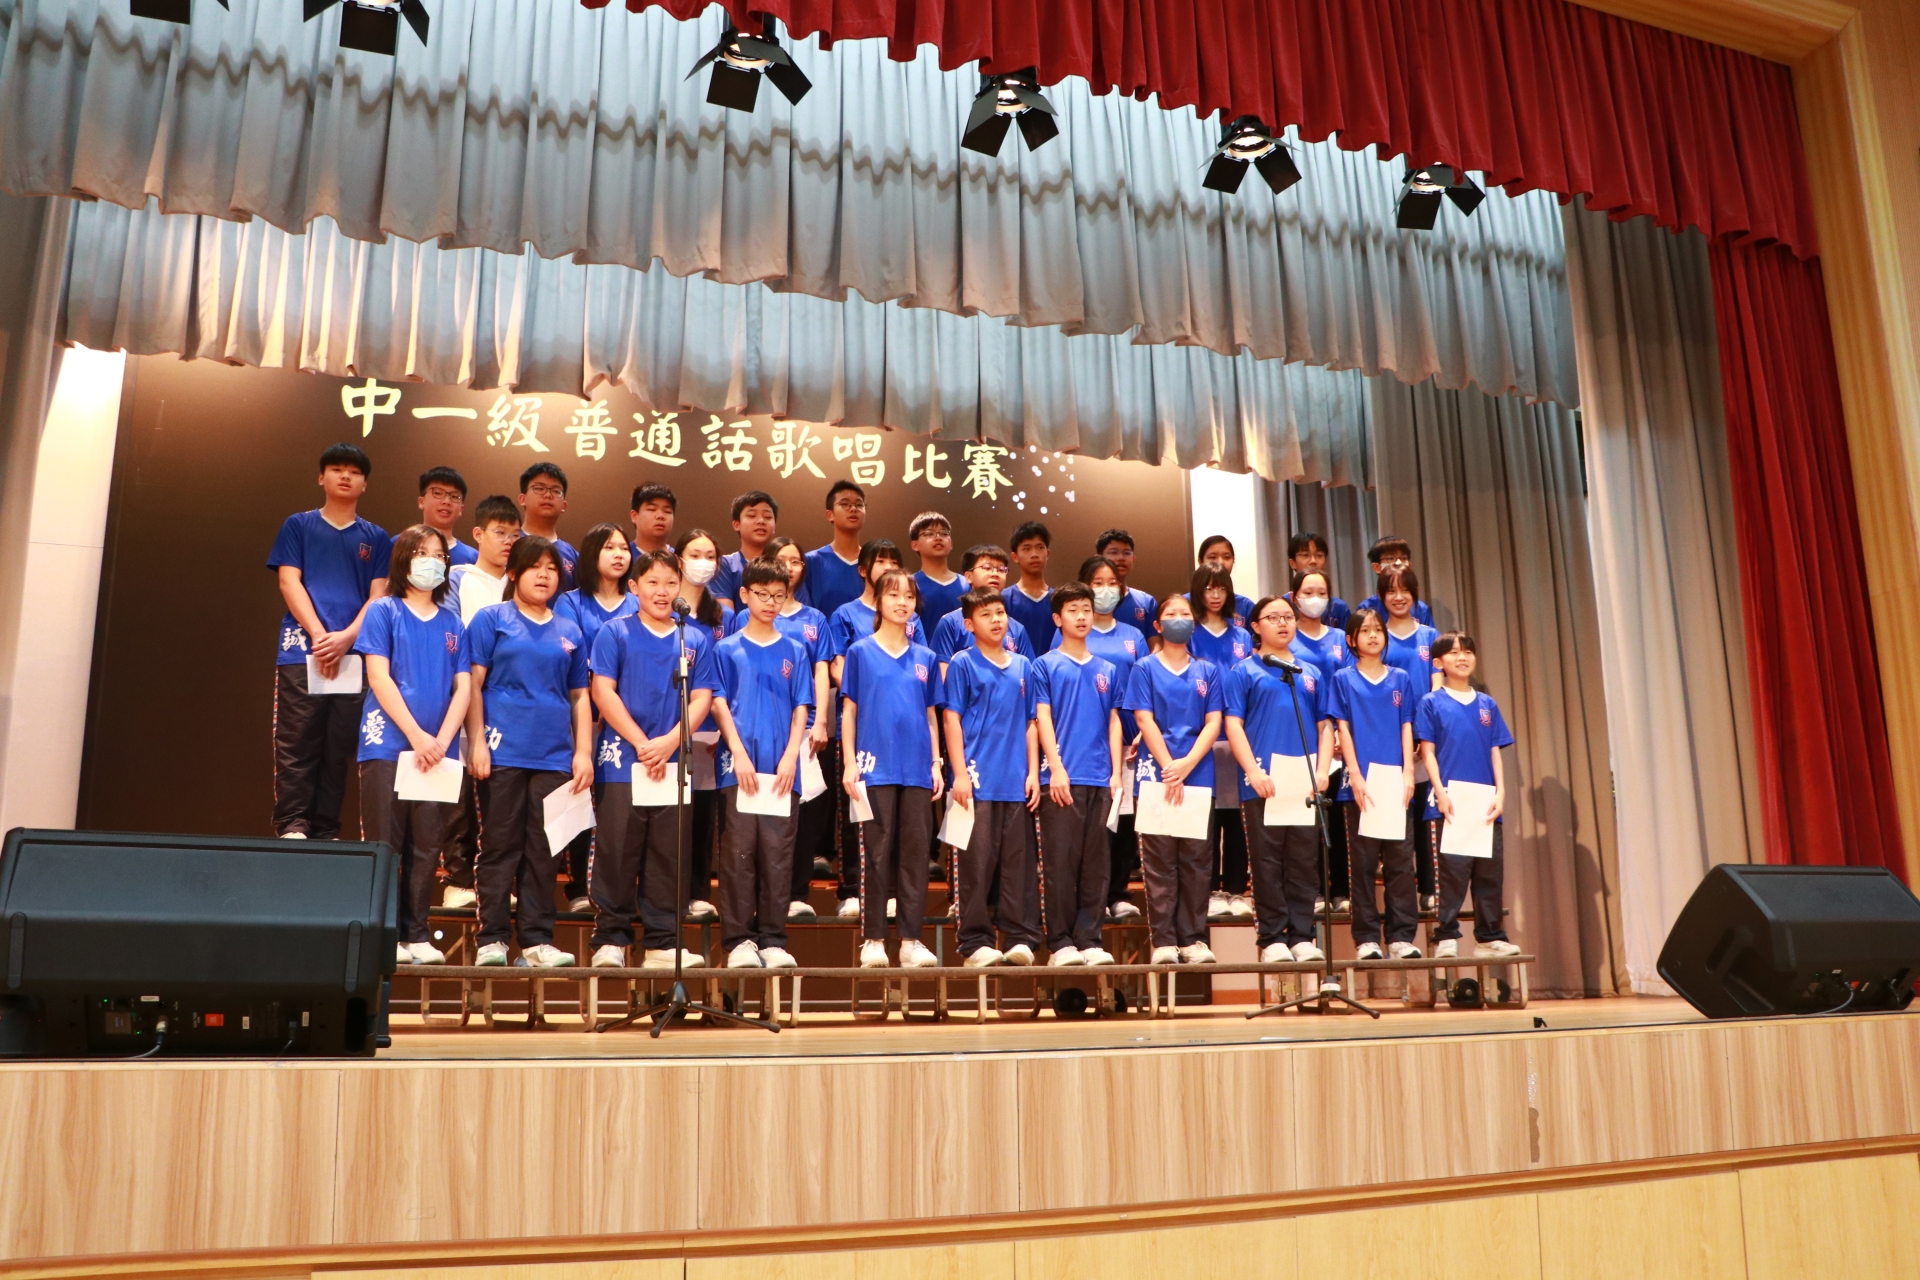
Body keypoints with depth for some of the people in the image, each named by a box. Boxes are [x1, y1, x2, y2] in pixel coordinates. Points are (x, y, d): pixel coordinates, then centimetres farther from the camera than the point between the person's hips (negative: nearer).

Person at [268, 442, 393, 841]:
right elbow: (289, 583, 2)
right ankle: (291, 825, -3)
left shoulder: (377, 538, 14)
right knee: (296, 744, -5)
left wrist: (346, 637, -12)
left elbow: (378, 595, 6)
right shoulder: (298, 526, 12)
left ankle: (326, 831, 7)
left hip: (355, 655, 1)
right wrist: (319, 635, -11)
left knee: (339, 748, 2)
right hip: (302, 651, -1)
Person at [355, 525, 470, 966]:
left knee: (426, 848, 5)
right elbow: (379, 677, -5)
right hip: (388, 744, -3)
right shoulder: (384, 612, 3)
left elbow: (463, 687, 7)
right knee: (385, 844, -2)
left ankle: (416, 935, 12)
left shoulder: (452, 623, 13)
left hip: (438, 750, 3)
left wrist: (442, 739, -8)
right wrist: (416, 736, -12)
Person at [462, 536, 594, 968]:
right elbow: (474, 684, -1)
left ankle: (537, 940, 10)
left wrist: (583, 752, 7)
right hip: (503, 752, -3)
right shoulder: (491, 620, 4)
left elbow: (579, 697, 15)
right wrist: (477, 741, -9)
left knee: (544, 852, 5)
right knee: (500, 847, 0)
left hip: (555, 755, 4)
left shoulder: (569, 633, 15)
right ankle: (492, 939, 5)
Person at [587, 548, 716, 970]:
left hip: (674, 764, 3)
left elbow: (701, 698, 5)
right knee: (616, 852, 0)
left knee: (669, 855, 4)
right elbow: (602, 691, -4)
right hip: (622, 760, -2)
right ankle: (611, 939, 8)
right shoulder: (614, 633, 3)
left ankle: (663, 943, 12)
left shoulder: (696, 640, 11)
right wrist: (642, 744, -11)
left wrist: (669, 742, -11)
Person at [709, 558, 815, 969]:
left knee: (778, 854, 2)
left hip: (782, 766, 2)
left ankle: (773, 941, 7)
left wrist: (791, 755, -5)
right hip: (738, 765, -2)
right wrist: (739, 753, -9)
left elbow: (800, 709, 9)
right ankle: (738, 939, 2)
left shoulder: (794, 652, 13)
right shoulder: (727, 650, 8)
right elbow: (720, 704, 2)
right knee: (739, 851, -3)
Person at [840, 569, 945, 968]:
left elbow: (930, 716, 15)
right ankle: (873, 939, 7)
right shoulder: (860, 652, 5)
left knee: (916, 853, 2)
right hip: (876, 767, -3)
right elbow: (849, 711, 4)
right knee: (877, 853, 0)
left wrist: (936, 764, 7)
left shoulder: (925, 658, 13)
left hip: (917, 770, 3)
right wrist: (850, 763, -4)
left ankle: (912, 940, 8)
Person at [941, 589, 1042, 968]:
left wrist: (1033, 772, 7)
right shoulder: (963, 663, 2)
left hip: (1017, 783, 4)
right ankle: (976, 943, 5)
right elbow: (951, 719, -2)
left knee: (1019, 861, 4)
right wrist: (960, 773, -9)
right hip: (978, 781, -4)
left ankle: (1019, 938, 10)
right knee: (977, 862, -2)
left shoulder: (1023, 667, 15)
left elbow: (1029, 723, 16)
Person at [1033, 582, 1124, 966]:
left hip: (1100, 779, 4)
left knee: (1096, 864, 4)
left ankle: (1090, 940, 9)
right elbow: (1042, 719, -2)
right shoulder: (1046, 666, 5)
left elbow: (1114, 722, 14)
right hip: (1062, 778, -4)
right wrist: (1056, 768, -12)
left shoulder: (1107, 670, 16)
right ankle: (1060, 942, 2)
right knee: (1061, 862, -3)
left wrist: (1117, 772, 4)